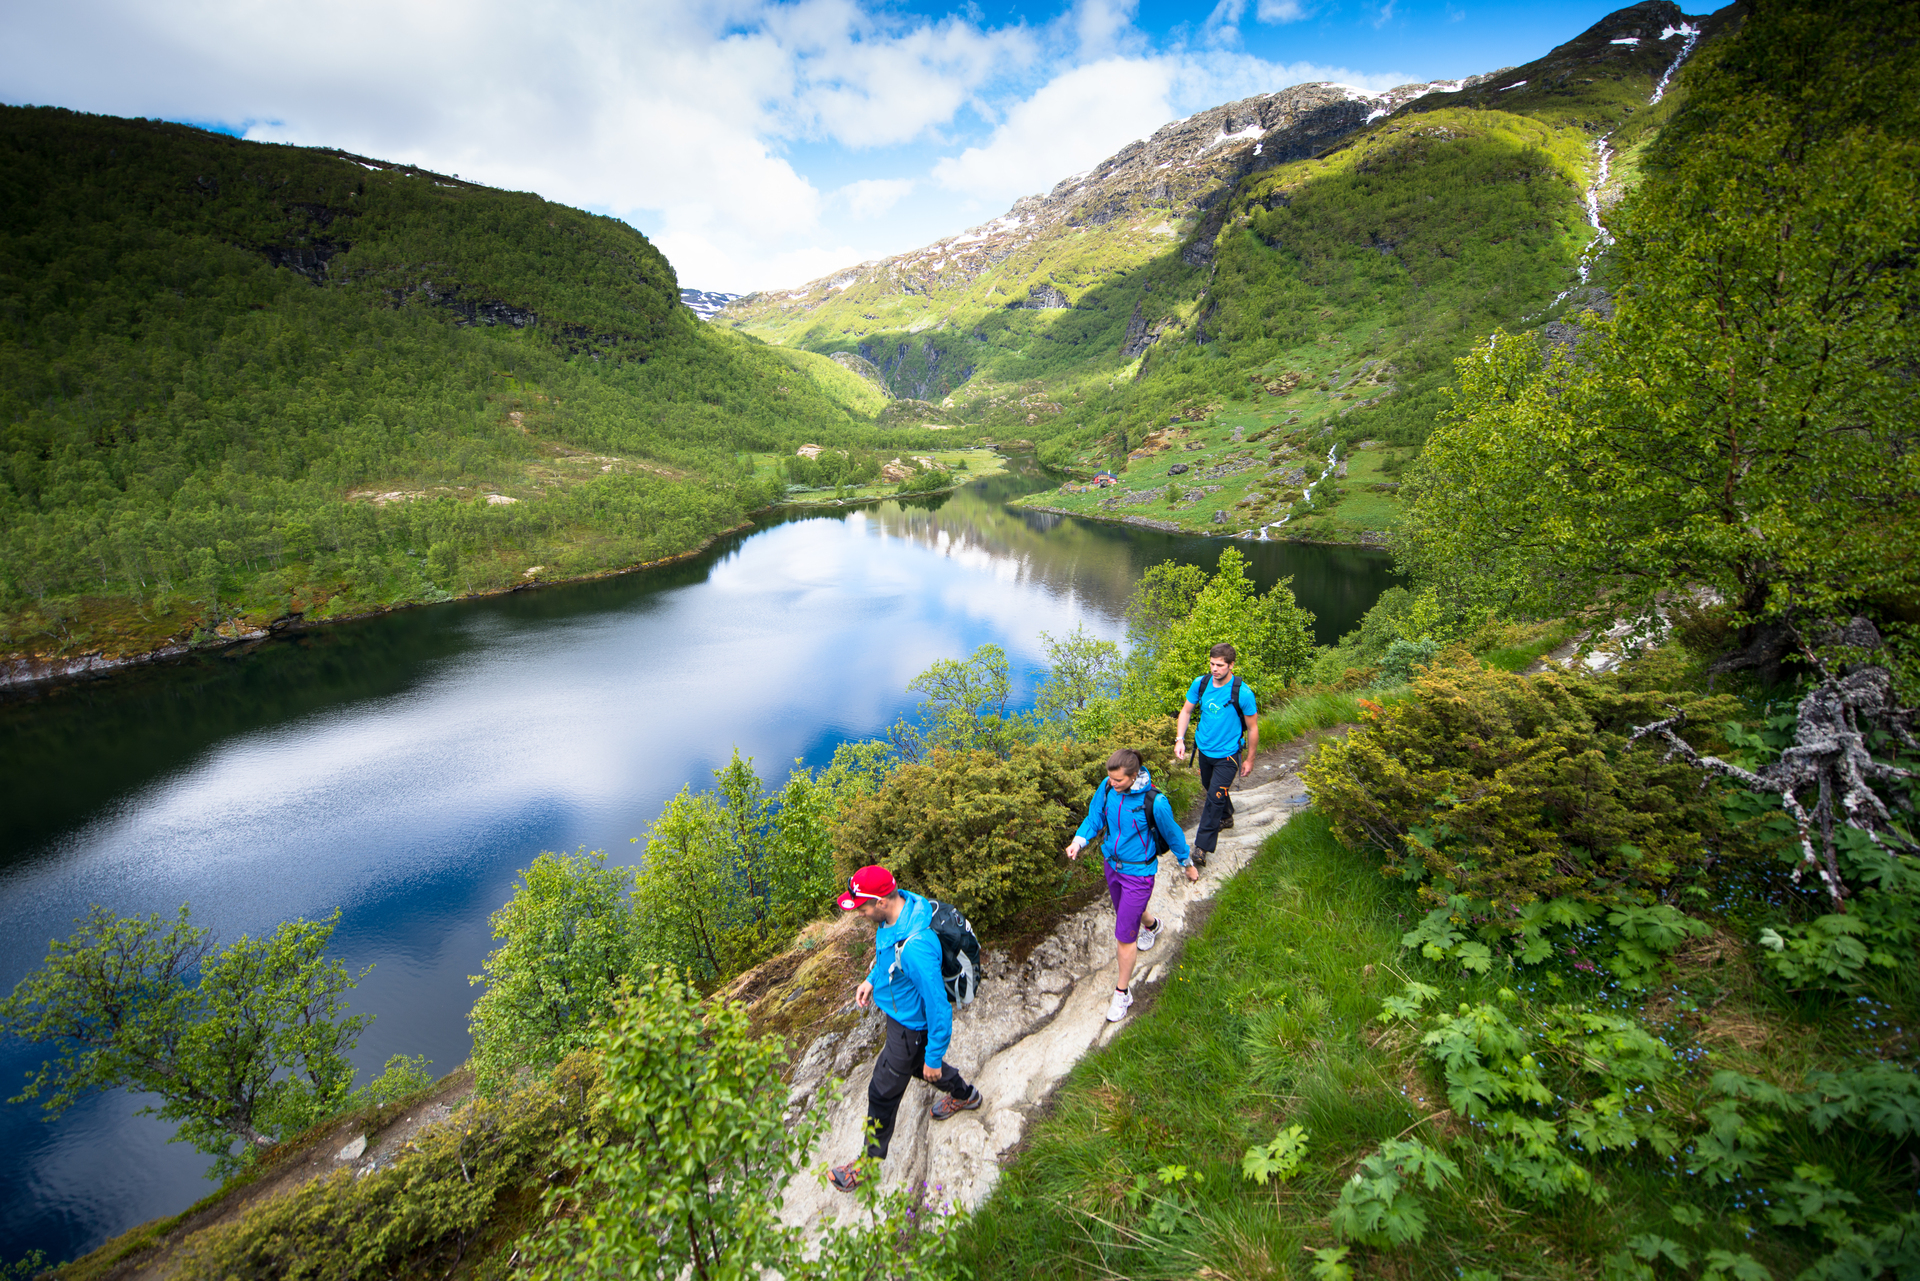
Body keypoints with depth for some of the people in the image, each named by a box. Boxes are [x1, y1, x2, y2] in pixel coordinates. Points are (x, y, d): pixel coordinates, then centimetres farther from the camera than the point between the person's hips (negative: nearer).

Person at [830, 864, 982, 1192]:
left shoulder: (916, 947, -43)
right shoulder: (896, 911, -15)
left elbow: (939, 1007, -32)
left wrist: (933, 1057, -21)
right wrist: (871, 979, 5)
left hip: (910, 1026, -8)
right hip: (899, 1014, 8)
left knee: (883, 1093, 12)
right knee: (917, 1063, 32)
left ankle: (869, 1163, 37)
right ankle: (964, 1095, 59)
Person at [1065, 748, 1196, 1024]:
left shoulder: (1155, 801, -28)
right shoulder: (1107, 788, -15)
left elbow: (1172, 833, -11)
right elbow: (1093, 817, -1)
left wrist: (1188, 864, 4)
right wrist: (1079, 841, -21)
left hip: (1138, 872, -6)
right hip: (1112, 864, 6)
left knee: (1124, 935, -1)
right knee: (1127, 912, 31)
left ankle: (1122, 993, 20)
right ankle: (1150, 926, 66)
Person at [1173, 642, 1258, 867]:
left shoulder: (1242, 693, -22)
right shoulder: (1200, 683, -10)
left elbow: (1252, 728, -10)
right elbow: (1186, 711, 4)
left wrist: (1249, 760, -4)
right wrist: (1179, 739, -8)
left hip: (1227, 755, -5)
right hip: (1204, 749, 5)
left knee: (1215, 798, -6)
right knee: (1210, 788, 25)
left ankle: (1202, 847, 3)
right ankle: (1226, 818, 53)